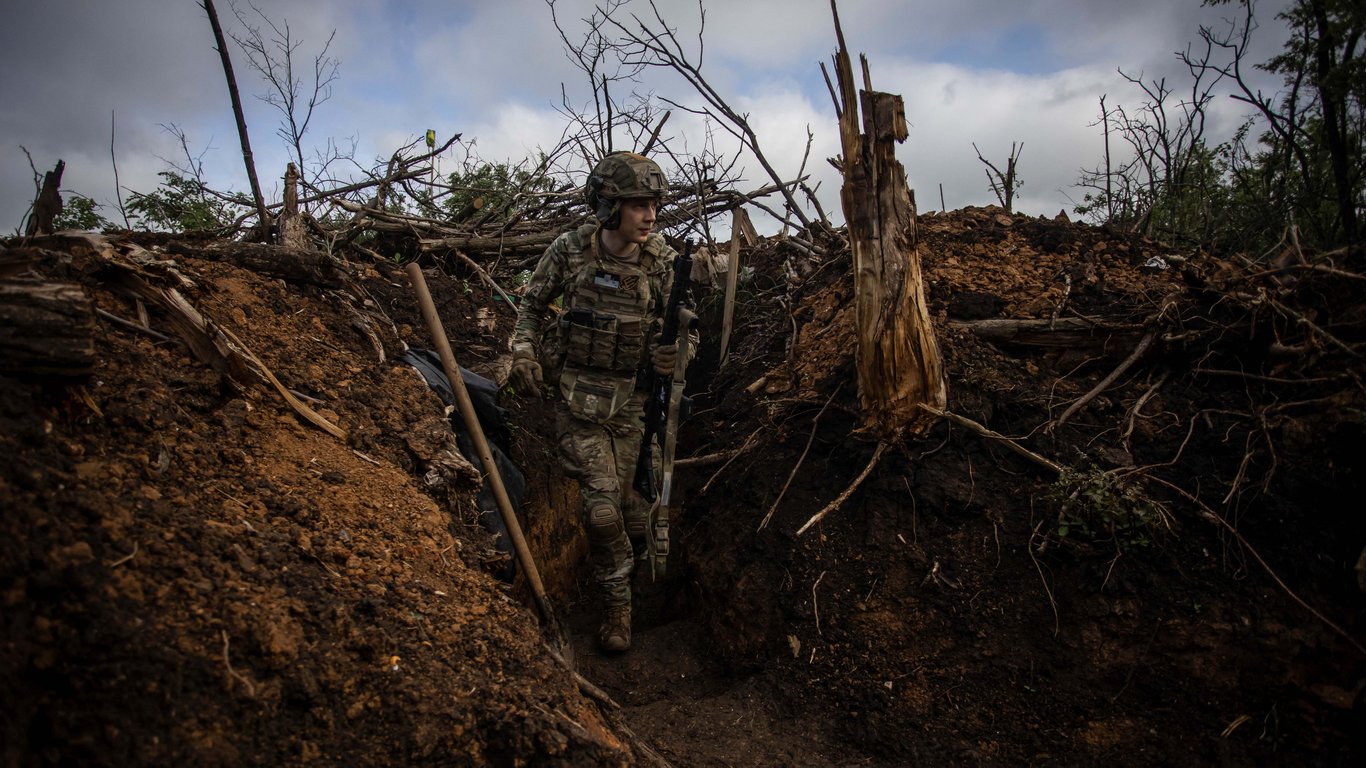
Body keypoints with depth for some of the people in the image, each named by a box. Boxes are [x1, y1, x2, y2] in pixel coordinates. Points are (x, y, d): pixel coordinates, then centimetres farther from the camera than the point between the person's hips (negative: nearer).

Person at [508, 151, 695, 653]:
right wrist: (524, 353, -7)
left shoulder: (664, 262, -8)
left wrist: (673, 353, -20)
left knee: (620, 496, 7)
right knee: (603, 505, -7)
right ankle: (617, 605, 15)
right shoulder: (570, 250, -9)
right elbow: (532, 304, 8)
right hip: (576, 397, -1)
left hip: (628, 401, 1)